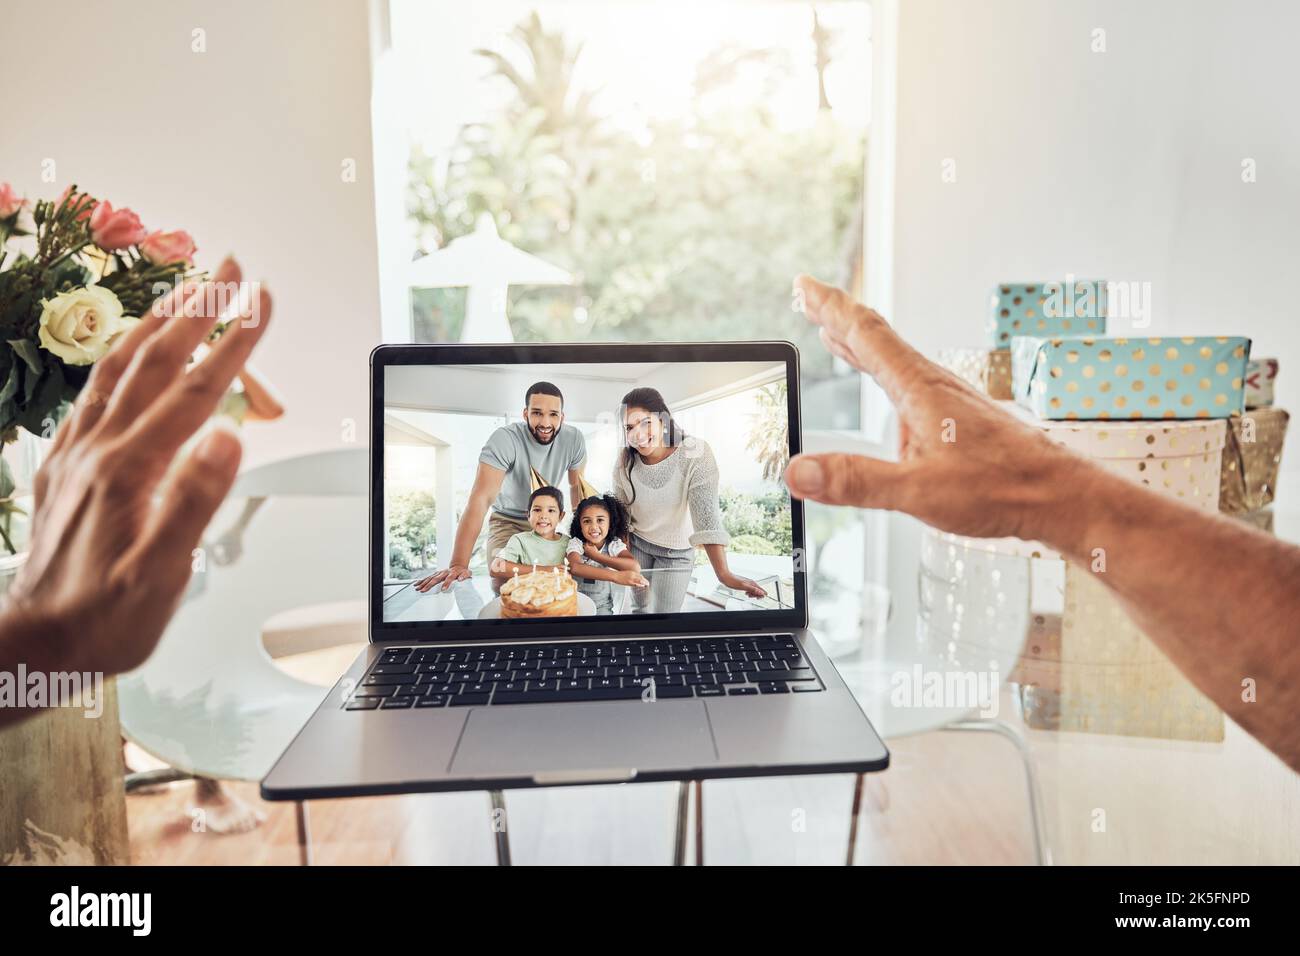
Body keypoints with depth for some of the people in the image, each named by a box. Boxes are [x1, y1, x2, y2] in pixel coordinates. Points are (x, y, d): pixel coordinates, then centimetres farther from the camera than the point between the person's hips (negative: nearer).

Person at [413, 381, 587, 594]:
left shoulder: (574, 439, -16)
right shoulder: (505, 439, -29)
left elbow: (577, 485, 3)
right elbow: (481, 498, -38)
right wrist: (458, 564, -44)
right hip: (507, 521, -4)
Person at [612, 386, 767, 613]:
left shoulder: (695, 453, -28)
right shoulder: (625, 463, -15)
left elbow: (706, 514, -34)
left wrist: (723, 573, -41)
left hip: (677, 551, -3)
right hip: (637, 543, 3)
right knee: (640, 608, 18)